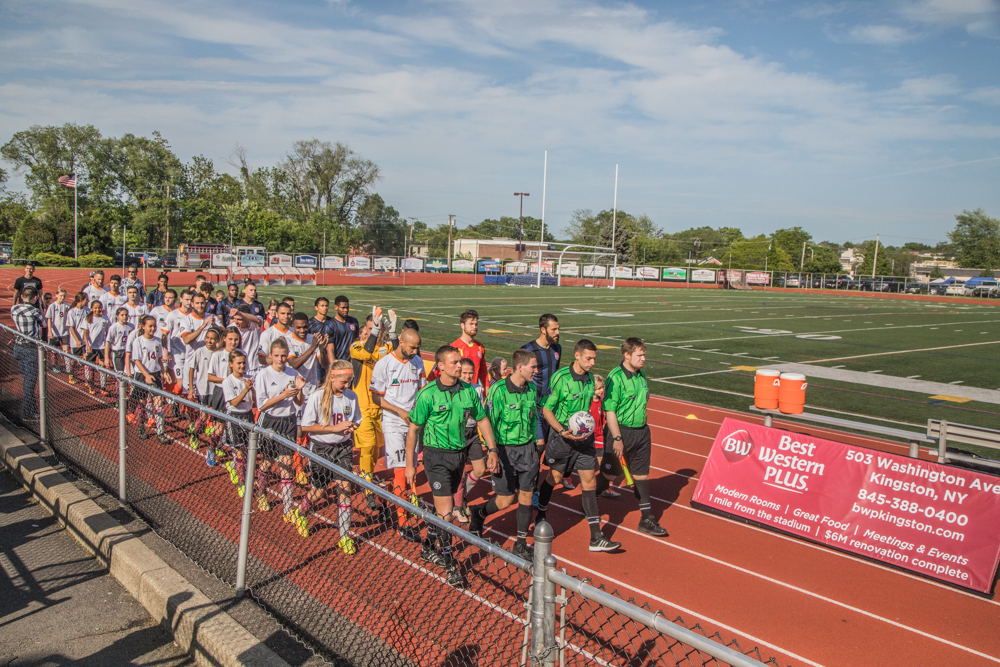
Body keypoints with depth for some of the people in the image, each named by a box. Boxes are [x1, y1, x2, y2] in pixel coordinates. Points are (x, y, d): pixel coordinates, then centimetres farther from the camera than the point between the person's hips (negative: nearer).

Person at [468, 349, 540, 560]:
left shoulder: (531, 388, 3)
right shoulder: (498, 390, -16)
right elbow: (489, 424, -12)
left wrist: (534, 444, 16)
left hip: (527, 448, 5)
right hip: (505, 449, -5)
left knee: (526, 497, 7)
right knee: (504, 500, 1)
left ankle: (521, 544, 21)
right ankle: (478, 514, 33)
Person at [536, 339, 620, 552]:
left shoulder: (590, 378, 3)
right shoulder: (560, 377, -16)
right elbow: (546, 410, -13)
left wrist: (588, 427, 11)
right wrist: (563, 431, -23)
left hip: (584, 437, 5)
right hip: (562, 436, -5)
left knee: (589, 482, 1)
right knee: (554, 477, 12)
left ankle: (596, 538, 3)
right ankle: (541, 517, 39)